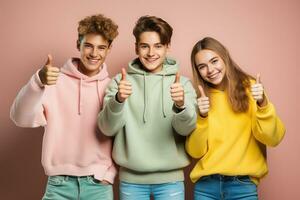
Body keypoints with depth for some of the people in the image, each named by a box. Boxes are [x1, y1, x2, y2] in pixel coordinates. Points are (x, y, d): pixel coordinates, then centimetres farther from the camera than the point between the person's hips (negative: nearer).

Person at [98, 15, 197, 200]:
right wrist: (118, 100, -26)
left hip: (170, 179, 0)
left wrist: (180, 105, -32)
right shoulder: (121, 81, 0)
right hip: (131, 179, 0)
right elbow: (107, 128, -8)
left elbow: (186, 128, -12)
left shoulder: (182, 83, 0)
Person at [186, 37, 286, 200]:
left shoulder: (248, 88, -1)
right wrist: (202, 117, -16)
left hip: (243, 185, -1)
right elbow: (195, 152, -3)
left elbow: (273, 139, -9)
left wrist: (263, 104, -22)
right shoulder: (199, 99, 4)